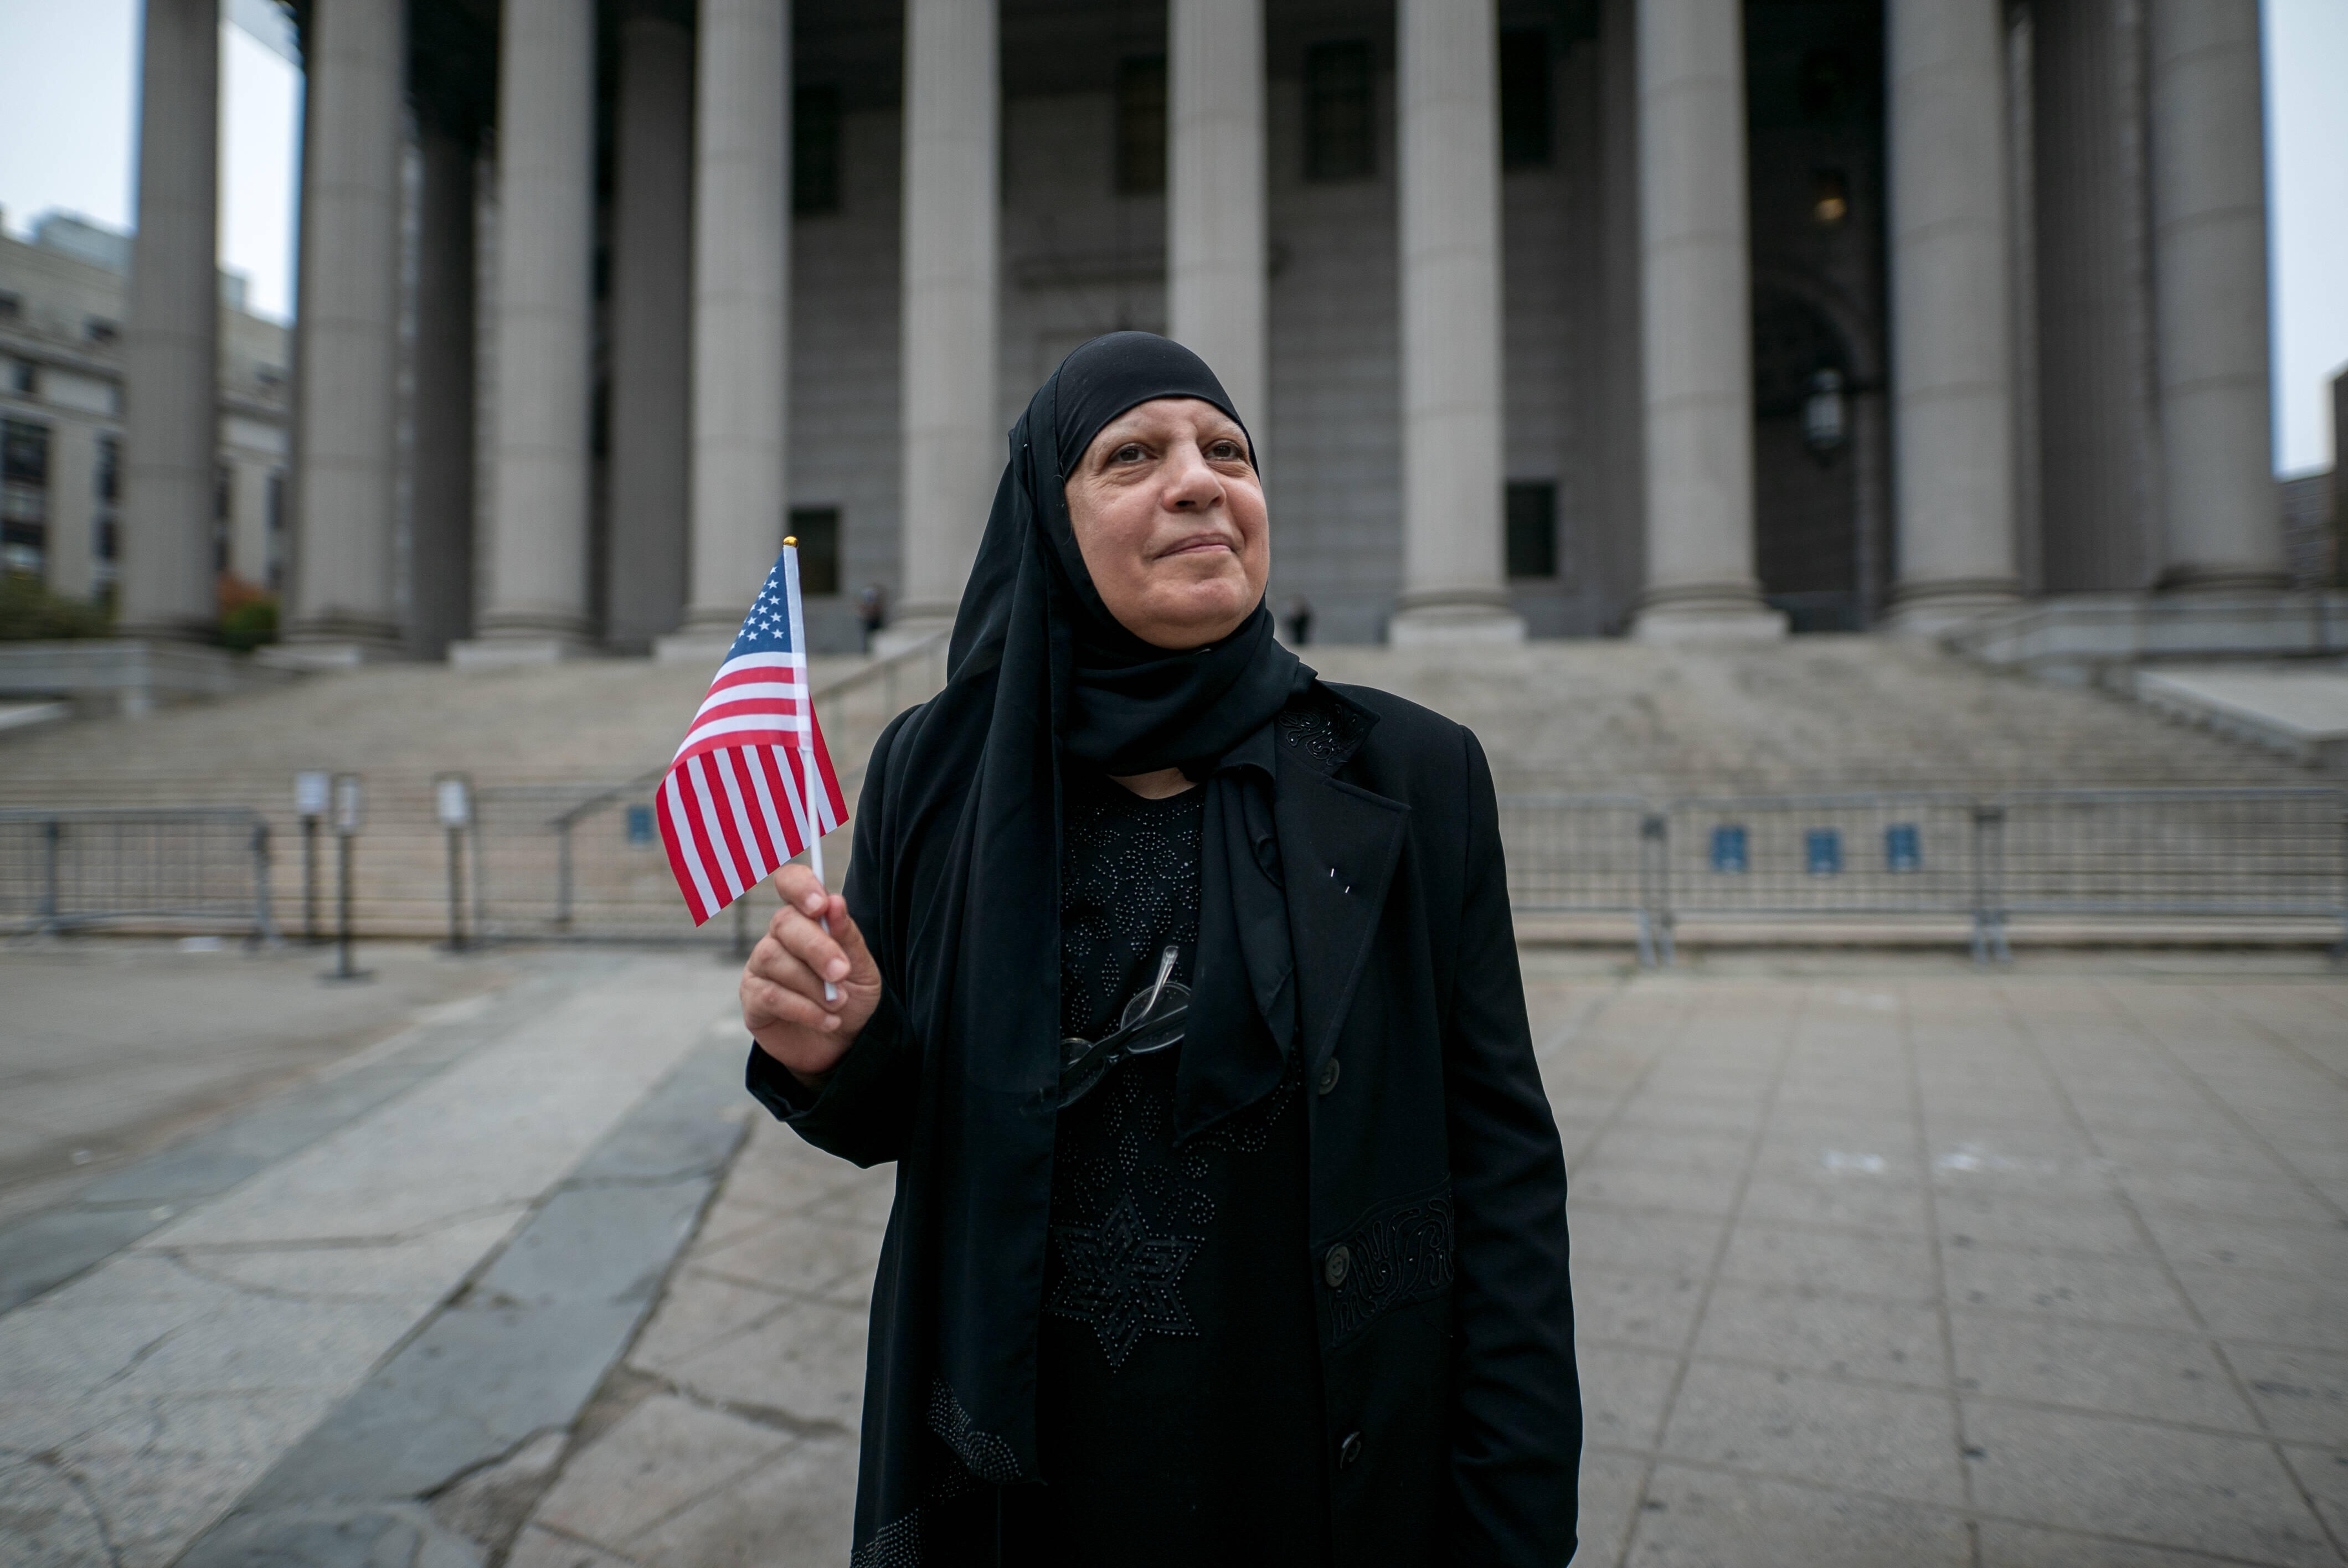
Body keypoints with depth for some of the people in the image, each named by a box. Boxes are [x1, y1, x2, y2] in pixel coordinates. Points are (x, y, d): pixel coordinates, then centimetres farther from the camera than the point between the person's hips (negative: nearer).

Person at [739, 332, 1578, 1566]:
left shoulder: (1414, 774, -10)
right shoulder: (936, 774, -6)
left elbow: (1500, 1161, -8)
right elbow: (898, 1120, 3)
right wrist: (835, 1054, -19)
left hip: (1336, 1465, 0)